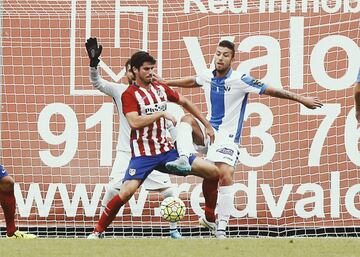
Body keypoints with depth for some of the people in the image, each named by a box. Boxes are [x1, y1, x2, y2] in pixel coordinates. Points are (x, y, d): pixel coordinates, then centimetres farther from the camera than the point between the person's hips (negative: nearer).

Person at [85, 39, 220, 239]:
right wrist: (161, 113, -20)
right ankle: (98, 232, -8)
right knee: (126, 192, -25)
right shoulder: (130, 94, -7)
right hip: (142, 154, -6)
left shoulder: (160, 88, 10)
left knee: (213, 172, -1)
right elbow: (134, 122, -23)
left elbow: (184, 102, 25)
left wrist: (207, 125, 26)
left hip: (167, 150, 6)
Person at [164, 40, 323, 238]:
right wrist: (165, 83, 36)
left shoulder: (240, 81, -14)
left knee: (225, 177, -21)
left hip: (226, 136, -5)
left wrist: (301, 99, -15)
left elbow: (270, 91, -13)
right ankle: (184, 160, -32)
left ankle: (221, 228, -17)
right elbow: (191, 82, 26)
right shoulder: (207, 77, 3)